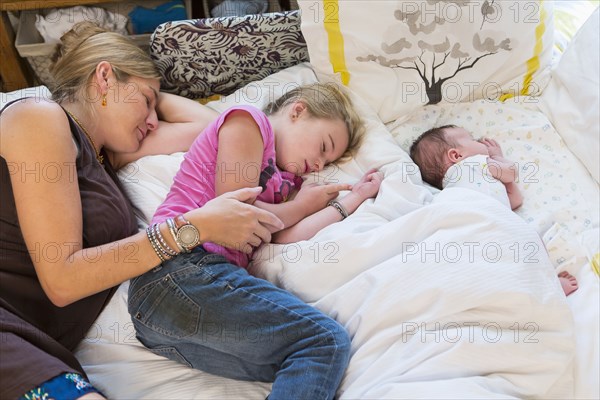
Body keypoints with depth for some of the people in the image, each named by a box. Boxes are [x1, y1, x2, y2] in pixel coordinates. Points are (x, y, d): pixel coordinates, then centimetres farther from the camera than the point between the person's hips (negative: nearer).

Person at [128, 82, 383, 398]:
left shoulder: (285, 180, 29)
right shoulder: (248, 119, 7)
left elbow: (285, 237, 8)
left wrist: (352, 199, 17)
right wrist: (300, 206, 10)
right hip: (183, 269, -8)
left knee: (312, 364, -13)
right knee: (327, 341, -18)